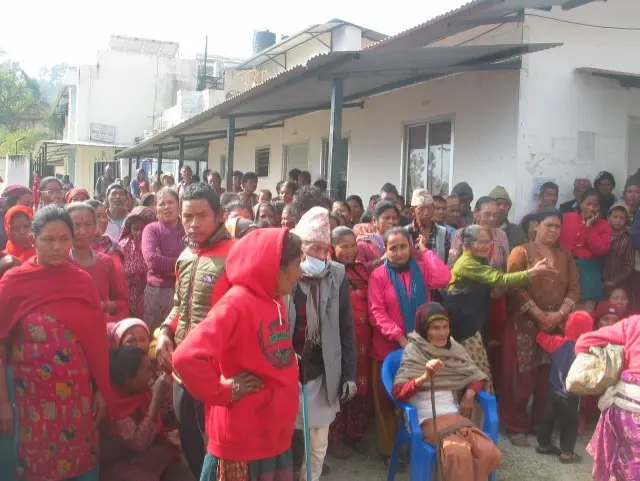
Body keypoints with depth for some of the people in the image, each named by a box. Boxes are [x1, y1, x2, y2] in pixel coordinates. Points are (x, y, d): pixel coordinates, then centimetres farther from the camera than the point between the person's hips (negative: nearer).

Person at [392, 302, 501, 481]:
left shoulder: (454, 348, 13)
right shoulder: (413, 351, -1)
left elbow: (476, 375, 20)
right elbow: (398, 392, -11)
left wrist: (470, 393, -2)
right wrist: (424, 377, -28)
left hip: (455, 415, 5)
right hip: (428, 418, -5)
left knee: (489, 453, -21)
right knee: (460, 453, -33)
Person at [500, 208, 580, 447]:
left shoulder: (566, 256, 14)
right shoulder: (521, 252, 0)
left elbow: (574, 289, 7)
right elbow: (515, 287, -11)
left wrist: (559, 314, -9)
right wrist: (539, 314, -16)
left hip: (557, 325, 4)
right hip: (524, 323, -4)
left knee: (549, 377, 4)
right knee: (521, 376, -3)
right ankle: (516, 426, 6)